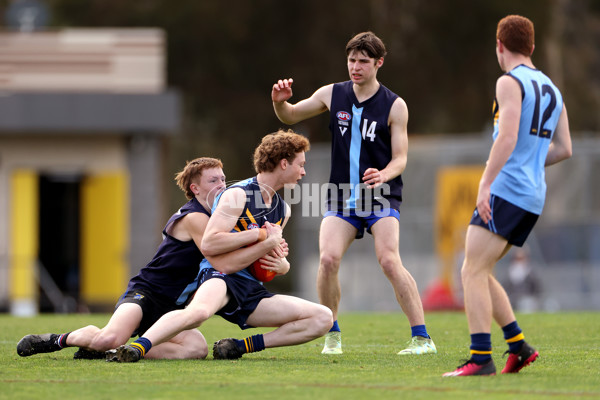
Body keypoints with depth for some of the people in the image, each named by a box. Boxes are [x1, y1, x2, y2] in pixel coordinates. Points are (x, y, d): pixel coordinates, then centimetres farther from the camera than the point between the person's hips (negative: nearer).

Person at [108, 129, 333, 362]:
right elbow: (208, 244, -17)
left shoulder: (283, 210, 20)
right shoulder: (237, 195, -5)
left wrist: (281, 265, 8)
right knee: (199, 311, -43)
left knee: (323, 319, -6)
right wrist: (262, 234, -13)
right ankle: (138, 347, -41)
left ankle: (243, 346, -10)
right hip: (220, 278, -8)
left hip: (252, 291, 8)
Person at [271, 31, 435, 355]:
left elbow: (400, 159, -5)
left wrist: (383, 175, -27)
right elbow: (290, 117, 17)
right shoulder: (332, 95, 5)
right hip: (341, 199, 3)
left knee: (389, 261, -23)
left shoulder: (394, 106, -4)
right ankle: (332, 334, -1)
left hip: (381, 198, -3)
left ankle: (422, 338, -18)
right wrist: (280, 101, -7)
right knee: (328, 258, -19)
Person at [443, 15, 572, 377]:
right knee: (479, 273, 15)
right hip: (533, 197, 9)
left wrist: (486, 184, -21)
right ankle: (519, 347, 9)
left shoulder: (510, 82, -6)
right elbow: (563, 149, 20)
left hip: (506, 190, -9)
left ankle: (481, 359, -19)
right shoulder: (551, 89, 19)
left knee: (473, 272, -10)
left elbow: (508, 138, -19)